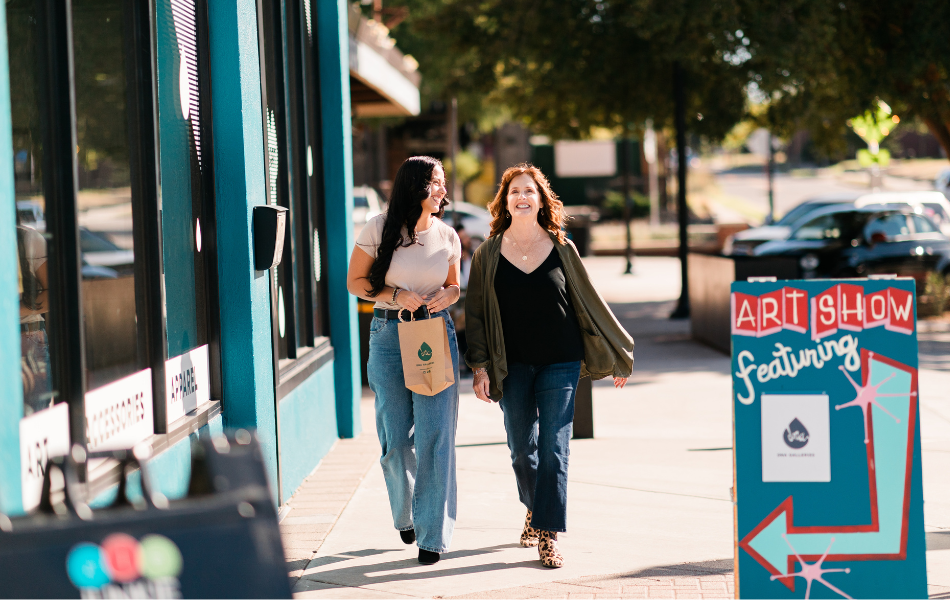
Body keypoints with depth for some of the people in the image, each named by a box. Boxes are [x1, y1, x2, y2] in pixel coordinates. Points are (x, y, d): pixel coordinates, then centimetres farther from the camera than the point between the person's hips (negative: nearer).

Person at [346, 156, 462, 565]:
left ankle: (433, 533, -2)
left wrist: (445, 295, -6)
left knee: (435, 435, -8)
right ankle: (404, 515, 31)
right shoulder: (379, 229, -4)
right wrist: (397, 295, -13)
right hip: (389, 335, -1)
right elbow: (356, 282, 2)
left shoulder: (447, 236, 4)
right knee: (396, 439, 3)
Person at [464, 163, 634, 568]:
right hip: (513, 366, 1)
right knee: (521, 449, 8)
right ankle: (534, 509, 34)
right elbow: (475, 314, 5)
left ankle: (548, 535, -5)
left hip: (560, 363, -1)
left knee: (554, 448, -6)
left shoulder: (561, 250, 3)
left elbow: (589, 303, 11)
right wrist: (479, 367, -3)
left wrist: (617, 354, 15)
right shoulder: (489, 255, 3)